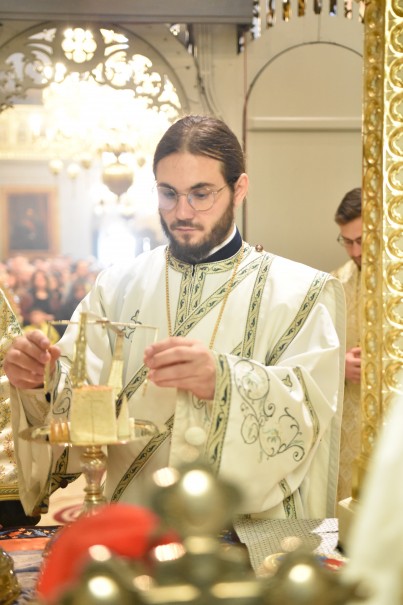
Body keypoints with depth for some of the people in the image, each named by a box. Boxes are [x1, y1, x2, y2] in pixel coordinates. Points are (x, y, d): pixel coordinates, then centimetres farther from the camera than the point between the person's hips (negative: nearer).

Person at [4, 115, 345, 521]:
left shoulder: (302, 293, 4)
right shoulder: (117, 287, 11)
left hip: (251, 529, -3)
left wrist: (222, 381, -26)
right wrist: (42, 381, -17)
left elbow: (308, 408, -9)